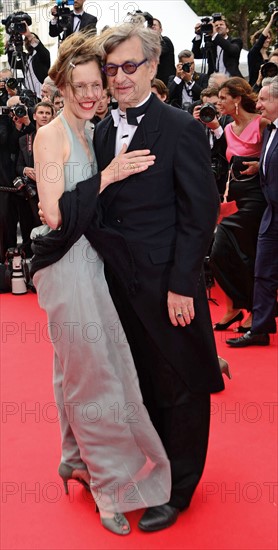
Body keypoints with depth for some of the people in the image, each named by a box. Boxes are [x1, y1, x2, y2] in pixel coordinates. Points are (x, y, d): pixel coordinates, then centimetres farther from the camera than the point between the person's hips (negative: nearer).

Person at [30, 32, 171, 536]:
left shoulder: (91, 135, 12)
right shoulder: (51, 135, -12)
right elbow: (55, 214, -21)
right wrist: (108, 175, -22)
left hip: (91, 262, 8)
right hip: (68, 264, -8)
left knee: (81, 368, 18)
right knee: (93, 373, 0)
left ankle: (78, 458, 34)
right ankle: (112, 485, 14)